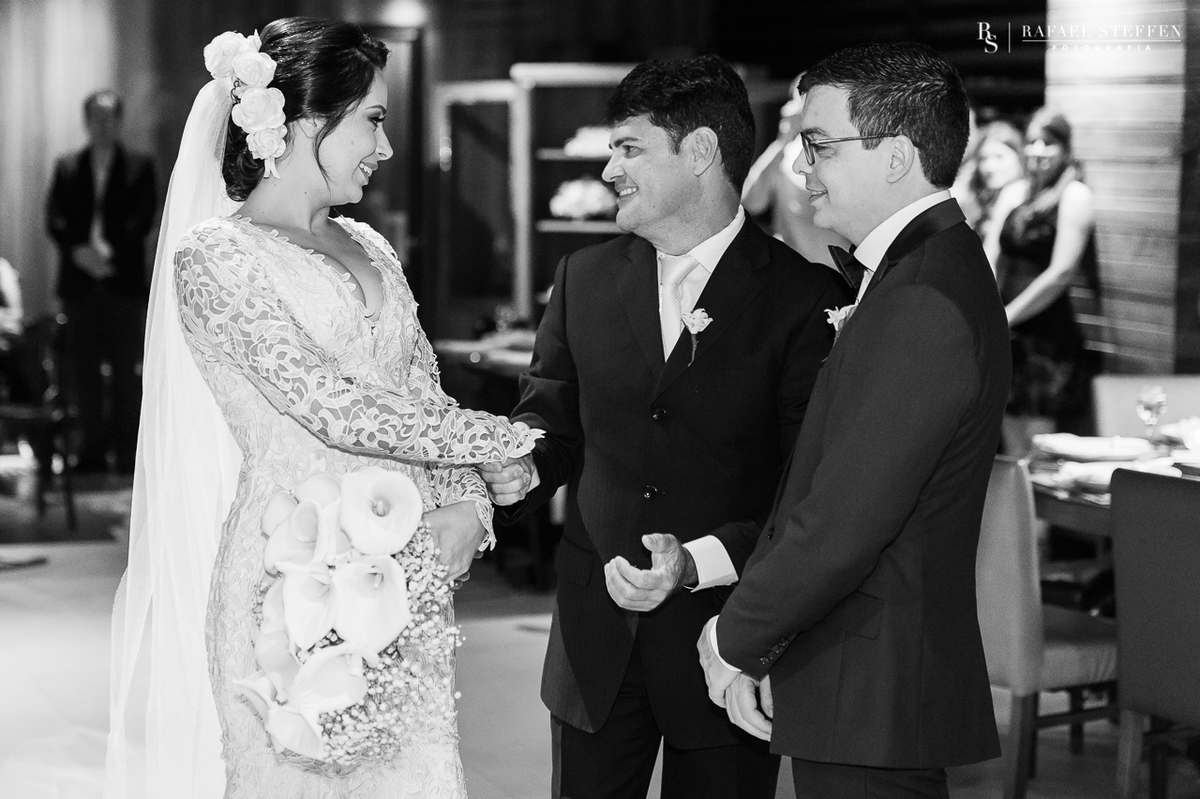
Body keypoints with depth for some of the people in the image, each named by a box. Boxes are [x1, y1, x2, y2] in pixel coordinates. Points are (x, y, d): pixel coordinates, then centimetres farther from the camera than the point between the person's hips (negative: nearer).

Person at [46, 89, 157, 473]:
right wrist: (78, 251, -14)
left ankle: (126, 448, -1)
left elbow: (143, 218, -2)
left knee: (126, 366, -3)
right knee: (82, 366, 1)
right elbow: (54, 219, 4)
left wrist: (109, 252, -16)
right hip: (79, 281, 2)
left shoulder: (139, 167, 8)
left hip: (124, 280, -2)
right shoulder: (67, 168, 13)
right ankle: (92, 447, 4)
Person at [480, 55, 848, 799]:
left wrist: (698, 563, -23)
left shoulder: (806, 297, -10)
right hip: (594, 637, 4)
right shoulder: (585, 278, 6)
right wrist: (521, 468, -9)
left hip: (724, 645, -4)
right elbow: (551, 416, 14)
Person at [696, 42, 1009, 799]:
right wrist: (752, 636, 6)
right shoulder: (929, 269, 12)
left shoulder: (924, 302, -21)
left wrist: (738, 637, -9)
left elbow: (846, 520, -23)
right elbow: (821, 485, 12)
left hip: (871, 699, -9)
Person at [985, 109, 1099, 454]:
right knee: (1014, 453, 8)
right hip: (1011, 337, 6)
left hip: (1053, 335, -6)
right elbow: (991, 260, 10)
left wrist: (1004, 317, -10)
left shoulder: (1075, 196, -7)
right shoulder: (1013, 194, 12)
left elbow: (1061, 273, -13)